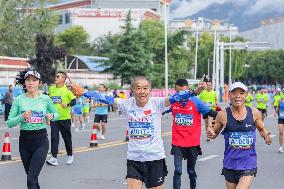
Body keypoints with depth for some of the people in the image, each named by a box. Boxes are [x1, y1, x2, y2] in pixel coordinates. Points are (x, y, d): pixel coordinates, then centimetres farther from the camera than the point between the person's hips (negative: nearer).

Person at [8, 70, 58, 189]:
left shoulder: (45, 99, -2)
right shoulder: (19, 100, -2)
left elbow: (57, 114, 14)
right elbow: (9, 123, -1)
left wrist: (51, 116, -8)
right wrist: (22, 116, -19)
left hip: (41, 140, -2)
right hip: (24, 140, 2)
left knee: (31, 179, -14)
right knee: (31, 176, 16)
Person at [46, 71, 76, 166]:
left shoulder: (67, 90, -8)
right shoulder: (51, 89, 5)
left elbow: (74, 101, -9)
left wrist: (67, 104, -28)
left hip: (65, 118, -3)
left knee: (67, 137, 10)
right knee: (54, 137, -4)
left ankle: (70, 155, 29)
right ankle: (54, 157, -3)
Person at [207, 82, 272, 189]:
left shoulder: (254, 113, -4)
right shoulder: (223, 115, -6)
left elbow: (262, 129, 14)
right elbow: (215, 133, 7)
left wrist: (266, 136, -7)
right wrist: (211, 134, -15)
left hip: (248, 164, -1)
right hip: (230, 163, 1)